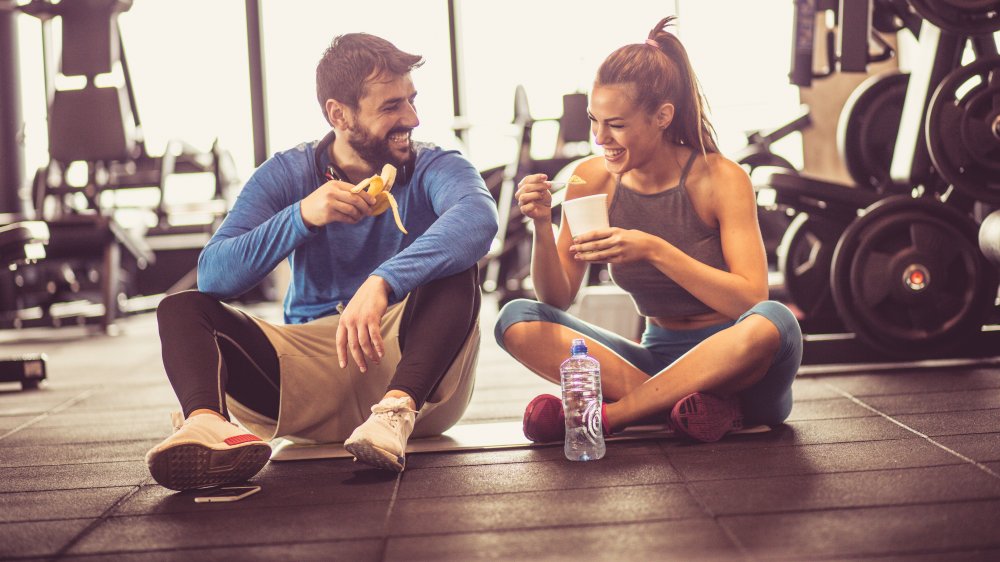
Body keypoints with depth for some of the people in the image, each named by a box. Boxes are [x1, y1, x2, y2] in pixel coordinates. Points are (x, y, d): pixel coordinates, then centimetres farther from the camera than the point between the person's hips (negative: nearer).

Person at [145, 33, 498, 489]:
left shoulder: (434, 169, 0)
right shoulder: (286, 175, 5)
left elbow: (478, 216, -27)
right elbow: (213, 275, -7)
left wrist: (383, 283, -42)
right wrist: (302, 216, -21)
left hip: (410, 363, -2)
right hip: (310, 362, 2)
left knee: (454, 270, -25)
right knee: (181, 308, -14)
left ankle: (397, 412, -45)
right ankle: (205, 423, -44)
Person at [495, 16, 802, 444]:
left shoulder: (721, 179, -13)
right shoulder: (593, 179, -3)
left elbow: (752, 301, -21)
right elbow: (558, 299, -2)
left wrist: (654, 249, -29)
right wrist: (543, 228, -20)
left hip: (734, 364, -3)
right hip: (659, 355, 3)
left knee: (772, 321, -38)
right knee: (516, 320, -13)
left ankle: (606, 413, -24)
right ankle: (687, 404, -26)